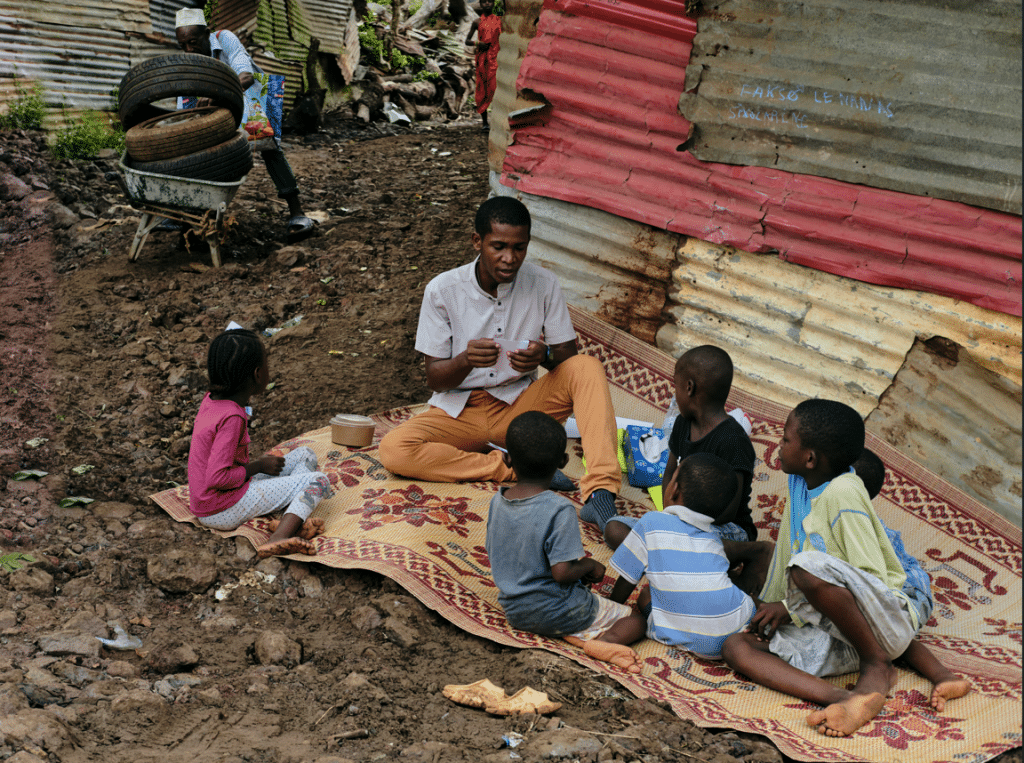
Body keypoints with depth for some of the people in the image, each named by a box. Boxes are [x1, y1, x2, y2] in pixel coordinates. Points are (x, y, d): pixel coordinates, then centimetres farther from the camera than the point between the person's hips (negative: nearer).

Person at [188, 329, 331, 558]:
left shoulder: (212, 399, 3)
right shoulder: (232, 417, -24)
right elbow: (217, 478, -25)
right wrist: (258, 466, -13)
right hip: (222, 512, -9)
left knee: (305, 456, 13)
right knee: (318, 481, -10)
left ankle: (287, 521, -13)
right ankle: (279, 538, -32)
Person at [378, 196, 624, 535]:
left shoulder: (544, 284, -7)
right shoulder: (442, 290, -11)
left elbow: (570, 356, -3)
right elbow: (435, 378, -8)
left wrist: (545, 355, -28)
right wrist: (465, 360, -32)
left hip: (521, 405, 1)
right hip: (461, 411, 0)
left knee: (588, 368, -25)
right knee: (394, 449, -29)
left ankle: (600, 494, -37)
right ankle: (518, 469, -25)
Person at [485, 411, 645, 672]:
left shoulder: (498, 502, -4)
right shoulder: (560, 510, -24)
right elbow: (561, 572, -27)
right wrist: (590, 565, -5)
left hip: (514, 612, 6)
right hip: (556, 614, -6)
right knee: (637, 620, 6)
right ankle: (603, 641, -25)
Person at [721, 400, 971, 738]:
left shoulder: (842, 494, -17)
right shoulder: (801, 483, 8)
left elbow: (872, 579, -18)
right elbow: (785, 555, 19)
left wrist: (791, 606, -15)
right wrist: (774, 606, 13)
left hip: (883, 617, -9)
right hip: (841, 634, 9)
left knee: (808, 567, -36)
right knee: (736, 646, -8)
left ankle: (878, 666, -12)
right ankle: (844, 699, -23)